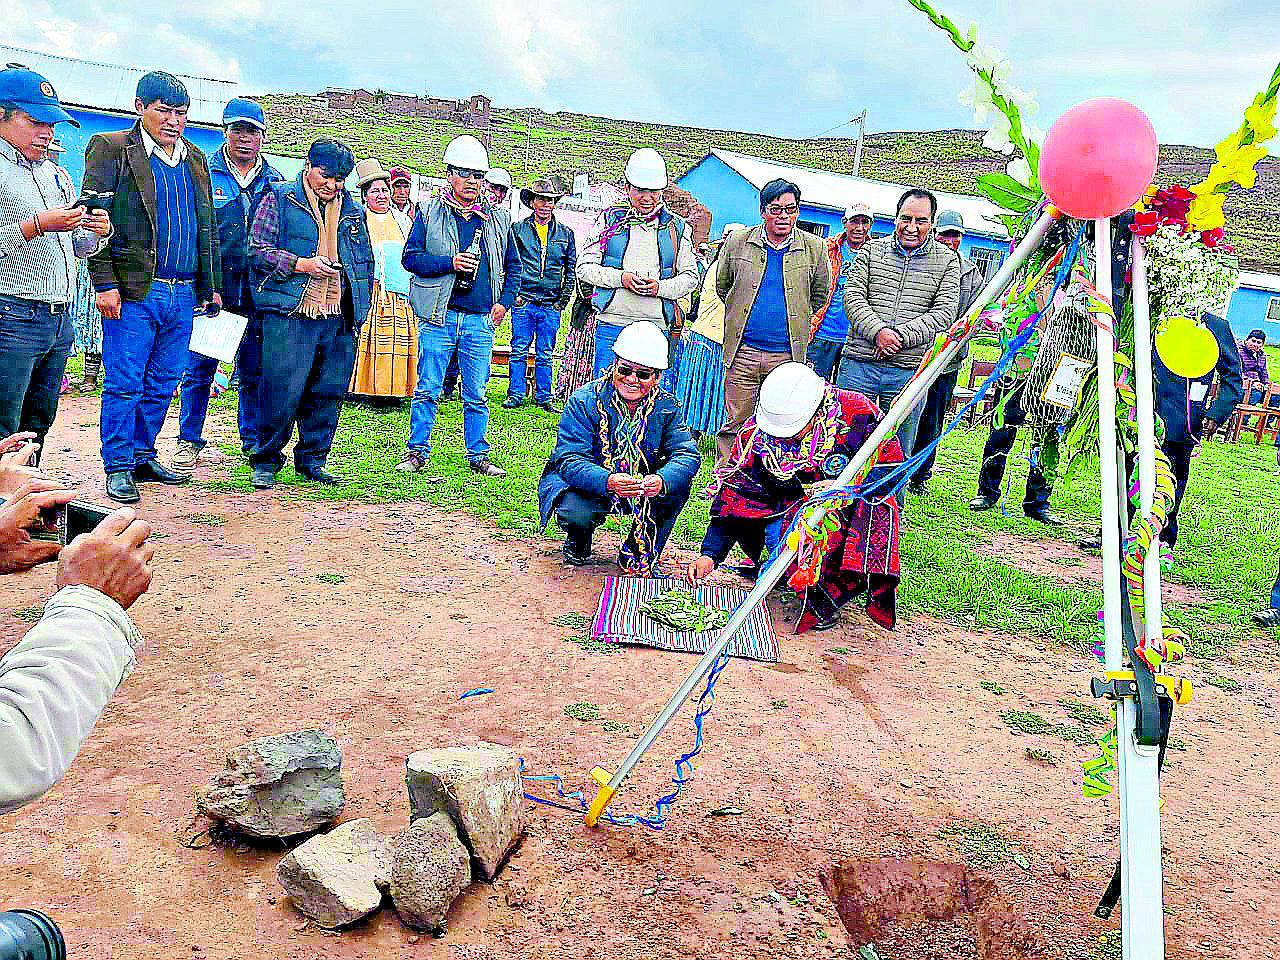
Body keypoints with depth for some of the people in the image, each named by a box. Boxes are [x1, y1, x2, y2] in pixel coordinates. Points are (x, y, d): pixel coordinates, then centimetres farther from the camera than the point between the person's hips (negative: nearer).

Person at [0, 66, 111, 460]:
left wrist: (97, 233, 4)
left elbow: (74, 247, 24)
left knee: (36, 427, 13)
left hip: (60, 320, 7)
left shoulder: (58, 175, 19)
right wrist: (38, 225, -18)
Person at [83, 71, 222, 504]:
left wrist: (211, 286, 14)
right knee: (125, 384, -1)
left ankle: (143, 457, 23)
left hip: (183, 294, 6)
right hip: (134, 291, -5)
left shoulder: (195, 158, 18)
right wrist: (105, 284, -13)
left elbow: (207, 228, 20)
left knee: (163, 385, 11)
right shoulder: (111, 149, 0)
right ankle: (118, 468, 8)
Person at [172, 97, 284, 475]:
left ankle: (254, 440, 20)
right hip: (210, 290, -2)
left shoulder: (275, 181, 11)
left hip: (257, 293, 2)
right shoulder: (203, 173, 3)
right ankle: (189, 440, 15)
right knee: (199, 368, 2)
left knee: (255, 372, 8)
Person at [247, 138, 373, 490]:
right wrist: (300, 264, -13)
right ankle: (266, 462, 11)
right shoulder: (279, 198, 4)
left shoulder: (353, 210, 17)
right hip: (289, 316, -4)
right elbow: (258, 249, -1)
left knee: (328, 395, 8)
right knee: (281, 394, -5)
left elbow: (366, 261, 24)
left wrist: (359, 309, 17)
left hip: (339, 320, 5)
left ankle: (312, 460, 21)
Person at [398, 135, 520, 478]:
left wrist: (504, 302, 7)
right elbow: (410, 257, -2)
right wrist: (450, 262, -15)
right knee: (427, 390, 1)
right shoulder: (429, 212, 2)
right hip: (439, 317, -2)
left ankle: (479, 456, 17)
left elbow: (513, 266, 19)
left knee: (476, 395, 8)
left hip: (481, 320, 2)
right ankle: (417, 452, 12)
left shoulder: (498, 219, 11)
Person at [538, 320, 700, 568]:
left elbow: (688, 453, -19)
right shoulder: (585, 401, -19)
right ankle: (578, 538, 8)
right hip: (588, 482, -3)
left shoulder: (666, 406, -9)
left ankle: (641, 552, -1)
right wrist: (609, 482, -48)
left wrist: (662, 480, -43)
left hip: (640, 486, 3)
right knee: (575, 513, -34)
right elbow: (570, 460, -27)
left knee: (678, 481, -22)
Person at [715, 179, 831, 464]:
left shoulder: (815, 248, 3)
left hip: (788, 355, 0)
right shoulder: (737, 242, 4)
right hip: (743, 351, 0)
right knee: (733, 424, 3)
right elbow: (722, 285, 19)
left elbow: (820, 294, 17)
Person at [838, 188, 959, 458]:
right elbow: (852, 296, 1)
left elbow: (945, 312, -2)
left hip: (909, 372, 0)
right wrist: (877, 331, -16)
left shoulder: (947, 260, 7)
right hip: (858, 364, 1)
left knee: (898, 452, 8)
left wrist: (901, 336, -14)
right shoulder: (871, 250, 9)